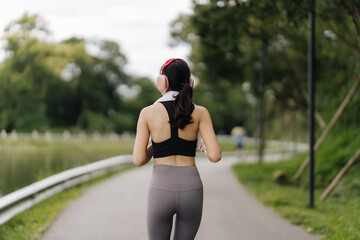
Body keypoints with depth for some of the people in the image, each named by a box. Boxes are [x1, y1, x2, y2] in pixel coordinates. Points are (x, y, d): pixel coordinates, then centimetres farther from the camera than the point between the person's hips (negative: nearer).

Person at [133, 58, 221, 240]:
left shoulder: (148, 113, -3)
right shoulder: (200, 113, -1)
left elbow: (138, 160, -3)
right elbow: (215, 156, -8)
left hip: (161, 190, -1)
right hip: (191, 189, 1)